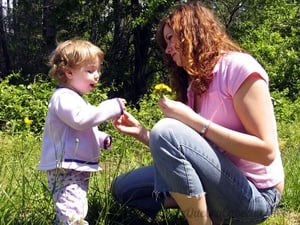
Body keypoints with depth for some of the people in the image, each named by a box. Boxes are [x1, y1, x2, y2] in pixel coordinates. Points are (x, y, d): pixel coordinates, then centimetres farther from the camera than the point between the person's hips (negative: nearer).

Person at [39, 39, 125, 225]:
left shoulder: (76, 98, 23)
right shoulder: (64, 97, -13)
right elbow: (81, 119, -30)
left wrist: (102, 138, 17)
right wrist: (113, 107, -25)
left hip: (78, 169, 11)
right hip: (65, 169, -11)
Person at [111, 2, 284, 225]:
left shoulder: (238, 67, -15)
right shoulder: (194, 84, 10)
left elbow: (266, 151, -23)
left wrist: (192, 120, -23)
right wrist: (142, 132, -3)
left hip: (255, 195, -8)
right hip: (218, 187, 8)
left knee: (167, 130, -27)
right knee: (123, 187, 7)